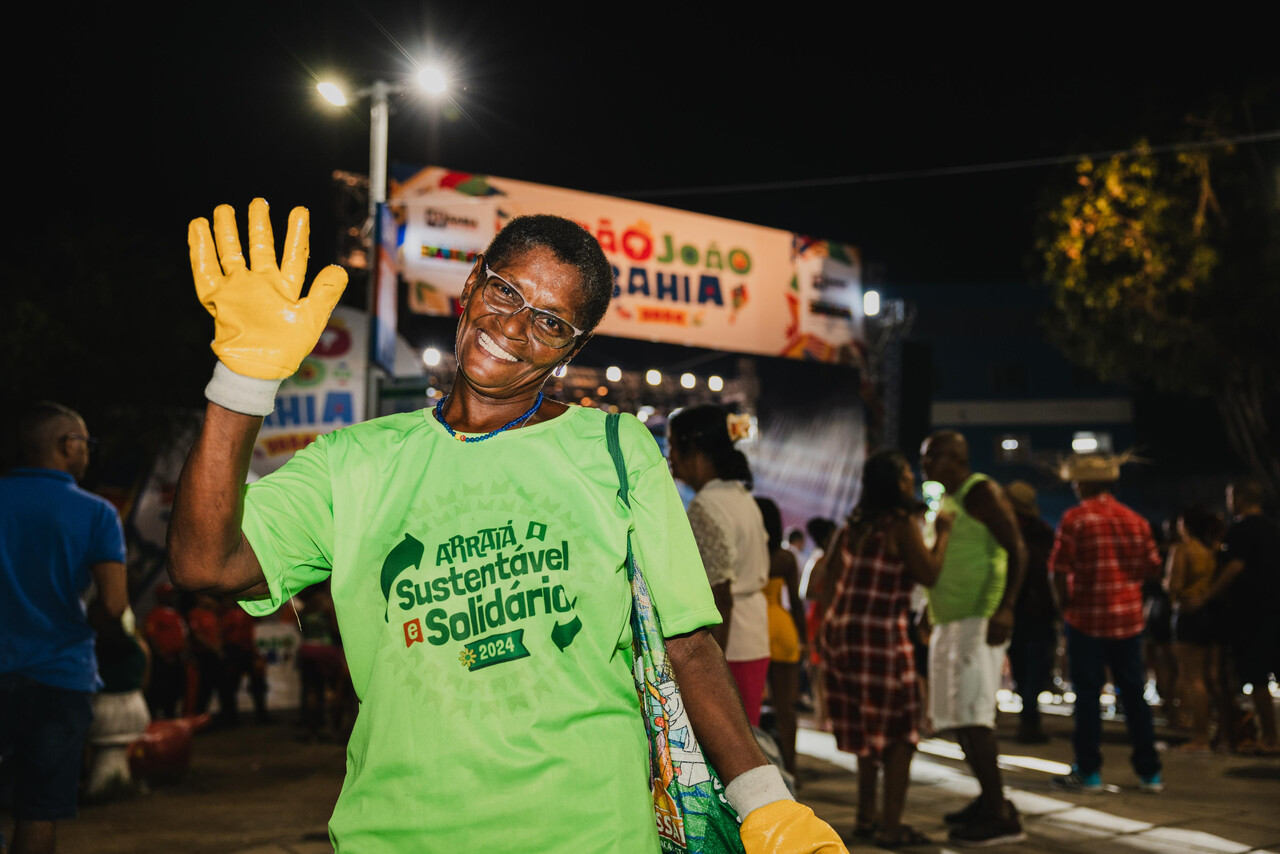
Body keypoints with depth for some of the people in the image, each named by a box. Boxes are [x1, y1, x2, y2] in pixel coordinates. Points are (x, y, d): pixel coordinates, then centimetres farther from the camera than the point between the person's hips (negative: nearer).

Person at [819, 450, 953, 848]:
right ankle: (891, 826, 1)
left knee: (866, 726, 19)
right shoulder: (902, 523, -10)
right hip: (880, 634, -8)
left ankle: (866, 816, 25)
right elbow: (929, 574, -14)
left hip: (840, 629, 8)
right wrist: (943, 534, -2)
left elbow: (832, 574, 15)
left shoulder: (854, 524, 12)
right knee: (898, 730, 1)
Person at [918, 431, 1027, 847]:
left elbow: (1016, 550, -17)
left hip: (978, 620, -10)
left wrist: (1005, 608, -27)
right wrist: (931, 610, 23)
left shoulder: (981, 492, -9)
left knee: (971, 715, -14)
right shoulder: (946, 499, 19)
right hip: (950, 620, 10)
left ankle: (1000, 816, -12)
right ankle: (988, 801, 22)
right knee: (958, 717, 12)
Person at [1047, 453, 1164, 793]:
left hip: (1087, 616, -4)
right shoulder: (1135, 520, 6)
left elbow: (1059, 570, -14)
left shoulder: (1075, 519, -10)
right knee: (1133, 693, 10)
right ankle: (1149, 771, 12)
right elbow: (1152, 565, 8)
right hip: (1129, 616, 4)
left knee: (1087, 694, 2)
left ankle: (1088, 771, 5)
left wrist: (1064, 602, 1)